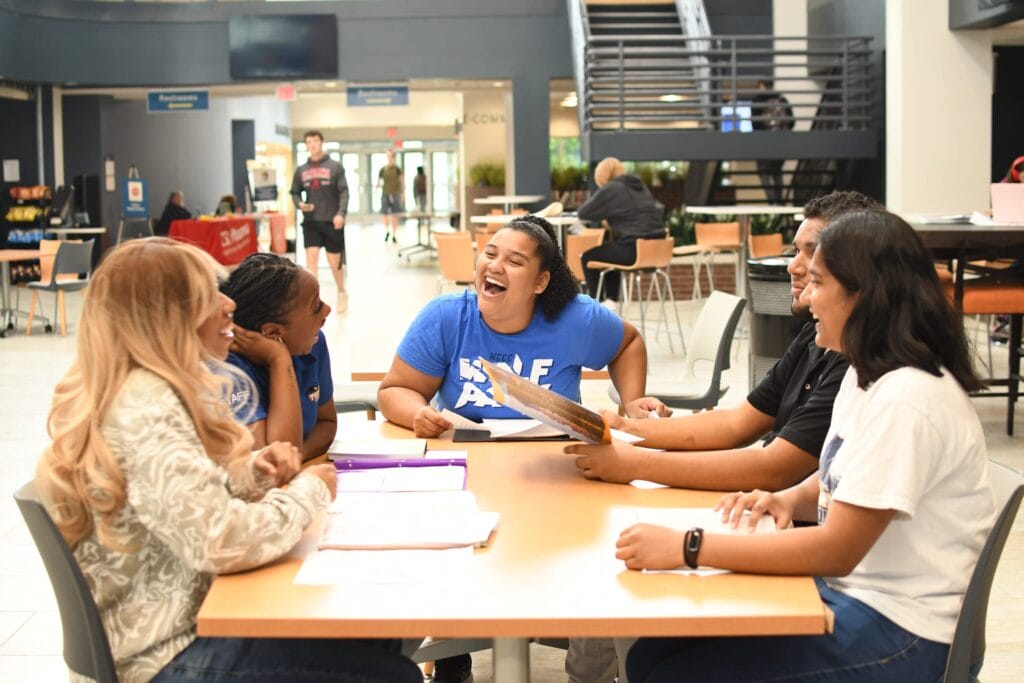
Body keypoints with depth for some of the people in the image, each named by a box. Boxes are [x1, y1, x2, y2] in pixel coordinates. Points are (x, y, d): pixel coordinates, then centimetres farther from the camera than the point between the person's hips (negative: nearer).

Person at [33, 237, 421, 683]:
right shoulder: (146, 409, -26)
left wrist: (252, 471, -3)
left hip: (186, 616, 10)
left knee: (376, 634, 10)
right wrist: (309, 490, -15)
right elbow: (223, 542, -32)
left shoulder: (143, 390, 5)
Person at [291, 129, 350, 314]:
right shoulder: (301, 170, 8)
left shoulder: (335, 167, 0)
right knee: (311, 258, -10)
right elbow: (295, 193, 15)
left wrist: (341, 213, -19)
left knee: (335, 262, 7)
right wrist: (300, 204, -7)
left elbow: (344, 192, -6)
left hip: (332, 221, -2)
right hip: (310, 222, 2)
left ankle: (342, 293, 31)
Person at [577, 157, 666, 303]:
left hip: (633, 250, -8)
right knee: (609, 252, 33)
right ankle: (611, 300, 30)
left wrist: (603, 214, 19)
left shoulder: (610, 189, -4)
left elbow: (583, 213, -2)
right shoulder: (640, 186, 18)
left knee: (588, 257, 12)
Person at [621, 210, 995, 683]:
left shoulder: (906, 397, -23)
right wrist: (789, 500, 0)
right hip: (852, 592, 9)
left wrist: (688, 548, -24)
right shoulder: (865, 374, 8)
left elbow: (837, 550, -24)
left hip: (899, 633, -9)